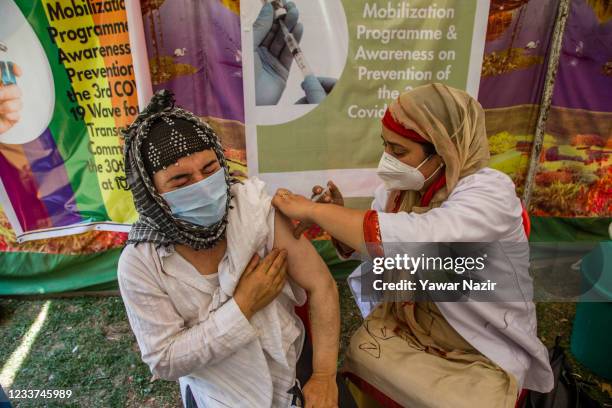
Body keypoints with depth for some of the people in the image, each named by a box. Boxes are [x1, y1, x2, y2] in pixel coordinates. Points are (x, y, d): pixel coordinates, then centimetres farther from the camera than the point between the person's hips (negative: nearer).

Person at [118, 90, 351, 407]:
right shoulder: (138, 265, -19)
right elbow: (164, 361, -16)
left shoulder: (256, 207, -20)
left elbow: (320, 286, -16)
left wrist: (324, 376, -19)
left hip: (292, 367, 1)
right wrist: (243, 305, -24)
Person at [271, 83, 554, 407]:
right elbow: (364, 248, 2)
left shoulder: (490, 192, -26)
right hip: (408, 321, 4)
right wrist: (338, 217, -19)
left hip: (482, 352, -3)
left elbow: (418, 238, -45)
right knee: (360, 356, -13)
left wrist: (313, 210, -37)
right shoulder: (396, 188, -9)